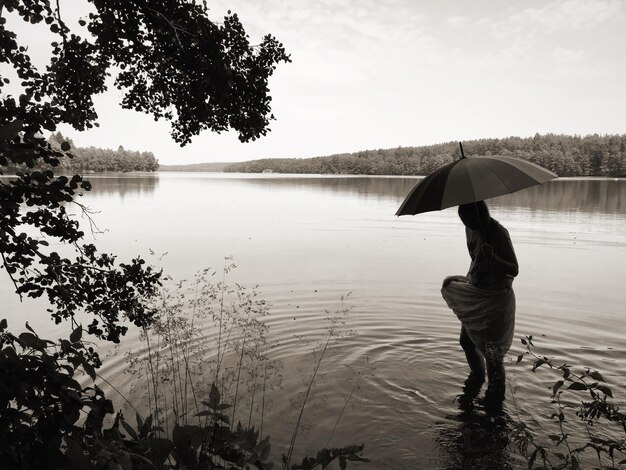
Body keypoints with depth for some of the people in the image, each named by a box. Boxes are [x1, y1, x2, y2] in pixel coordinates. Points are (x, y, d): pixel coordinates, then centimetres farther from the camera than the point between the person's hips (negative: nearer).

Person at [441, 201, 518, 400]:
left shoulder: (499, 234, -20)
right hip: (475, 294, 7)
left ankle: (496, 393, 19)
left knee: (491, 348, 0)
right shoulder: (471, 230, 1)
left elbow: (514, 270, -22)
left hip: (496, 299, -7)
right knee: (466, 340, 18)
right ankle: (477, 376, 46)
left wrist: (494, 258, -36)